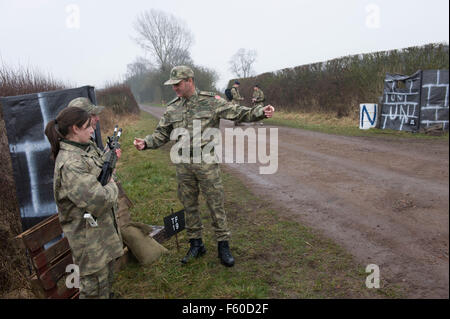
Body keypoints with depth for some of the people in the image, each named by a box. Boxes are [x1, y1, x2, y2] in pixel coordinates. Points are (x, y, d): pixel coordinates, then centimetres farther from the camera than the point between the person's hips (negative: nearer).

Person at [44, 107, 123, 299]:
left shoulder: (80, 152, 4)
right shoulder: (70, 163, -27)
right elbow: (98, 201, -31)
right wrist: (112, 186, -12)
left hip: (103, 231, 10)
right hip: (90, 238, -9)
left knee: (106, 278, 26)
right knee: (95, 289, 8)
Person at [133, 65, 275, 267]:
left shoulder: (211, 101, -4)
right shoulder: (172, 108, 9)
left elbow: (238, 113, -8)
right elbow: (161, 134, 12)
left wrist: (260, 112, -22)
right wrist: (146, 143, -5)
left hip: (206, 162, -4)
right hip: (183, 165, 4)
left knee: (216, 204, 3)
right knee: (189, 205, 12)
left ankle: (223, 245, 17)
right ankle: (196, 244, 28)